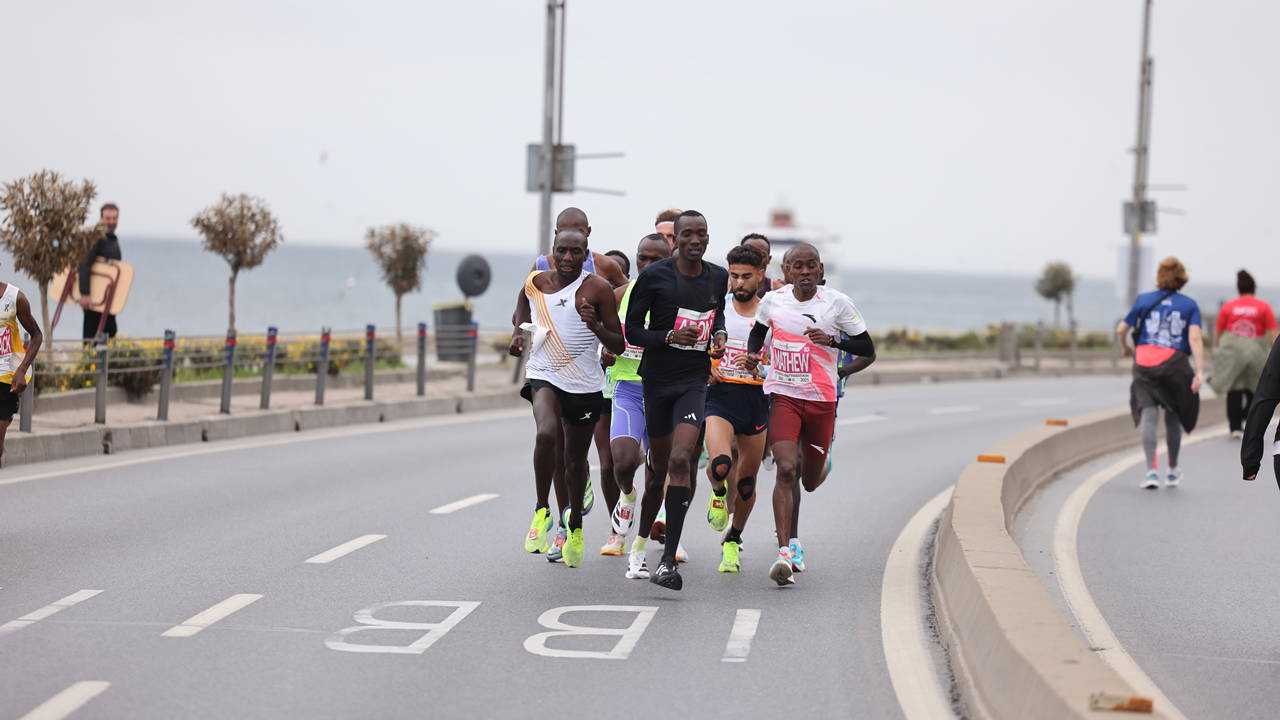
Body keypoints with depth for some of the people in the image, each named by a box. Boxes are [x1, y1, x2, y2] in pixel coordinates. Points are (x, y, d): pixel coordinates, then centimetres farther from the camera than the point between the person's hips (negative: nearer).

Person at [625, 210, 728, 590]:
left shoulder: (718, 277, 5)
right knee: (660, 467, 10)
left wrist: (719, 335, 3)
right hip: (657, 379, -1)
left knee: (680, 461, -18)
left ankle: (668, 559, -20)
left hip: (695, 380, 1)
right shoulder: (653, 276, -7)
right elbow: (632, 331, -4)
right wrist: (669, 337, -20)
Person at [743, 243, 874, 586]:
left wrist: (832, 340, -16)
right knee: (786, 470, -20)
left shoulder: (837, 303, -4)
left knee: (811, 481, 12)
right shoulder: (773, 300, 2)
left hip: (822, 400, 1)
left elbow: (868, 349, 0)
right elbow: (758, 331, 24)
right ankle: (784, 552, -23)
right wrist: (752, 354, 3)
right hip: (784, 396, 0)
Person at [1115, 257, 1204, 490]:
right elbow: (1195, 338, -7)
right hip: (1175, 364, 0)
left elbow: (1121, 330, 11)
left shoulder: (1143, 300, 9)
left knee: (1148, 415, -5)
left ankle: (1152, 471, -21)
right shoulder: (1189, 305, 6)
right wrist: (1199, 372, -13)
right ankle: (1172, 472, 28)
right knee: (1172, 418, 15)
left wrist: (1126, 348, 33)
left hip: (1144, 364, 0)